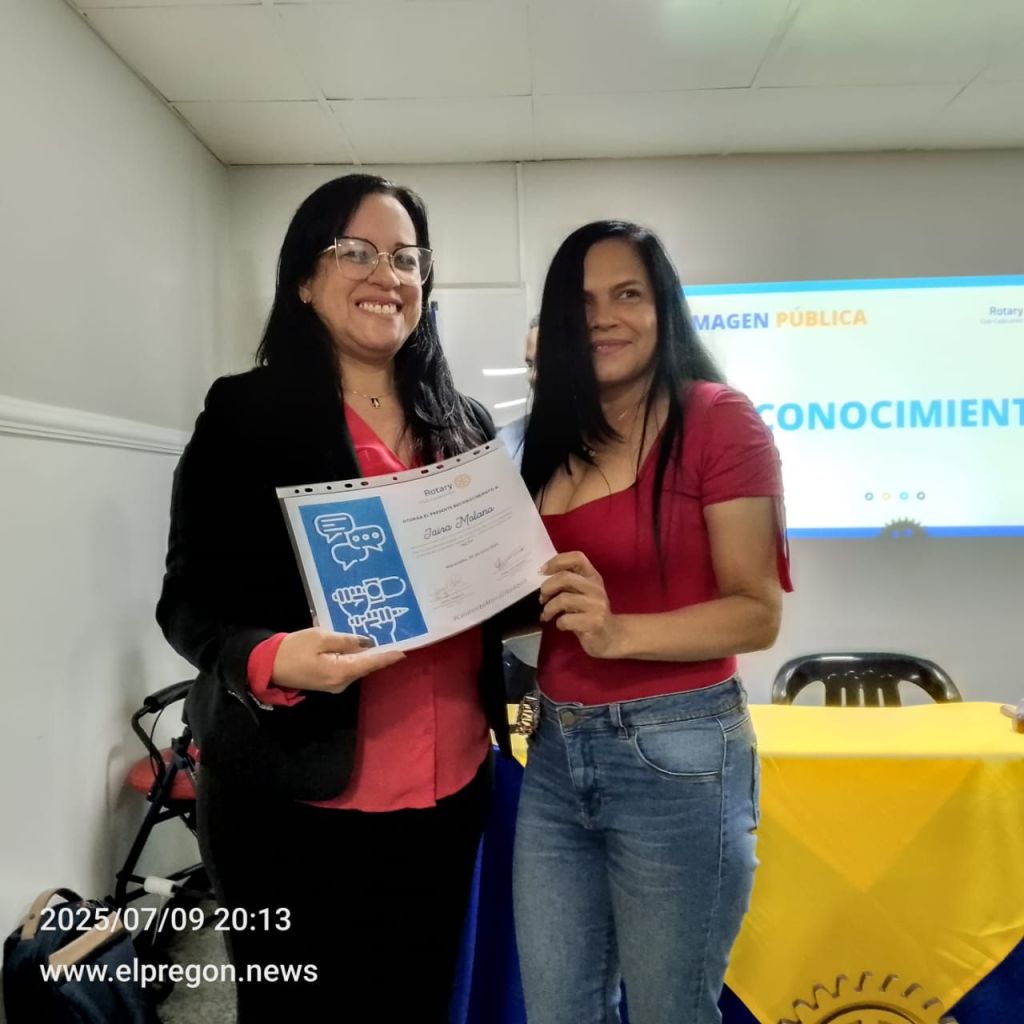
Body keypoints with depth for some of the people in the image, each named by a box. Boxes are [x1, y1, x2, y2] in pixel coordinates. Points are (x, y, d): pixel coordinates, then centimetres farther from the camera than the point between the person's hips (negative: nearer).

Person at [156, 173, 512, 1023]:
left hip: (450, 789, 5)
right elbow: (189, 605, -9)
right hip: (298, 797, -4)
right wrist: (273, 660, -28)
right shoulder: (244, 414, -8)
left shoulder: (466, 425, 5)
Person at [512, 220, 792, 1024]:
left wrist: (619, 632, -27)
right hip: (557, 753, 6)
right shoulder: (554, 436, 10)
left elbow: (758, 612, -13)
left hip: (678, 753, -6)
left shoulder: (718, 419, -9)